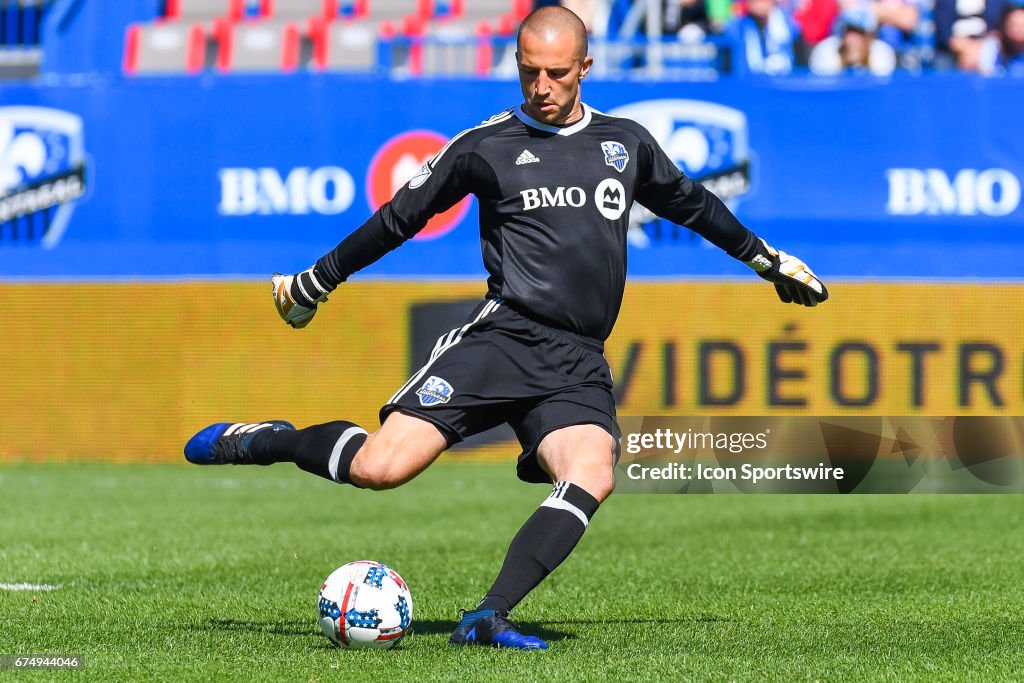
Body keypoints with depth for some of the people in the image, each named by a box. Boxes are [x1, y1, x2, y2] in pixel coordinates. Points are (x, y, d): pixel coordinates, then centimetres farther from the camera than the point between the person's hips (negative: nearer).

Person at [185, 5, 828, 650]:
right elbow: (399, 218, 14)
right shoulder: (485, 147, 6)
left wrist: (770, 259, 41)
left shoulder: (626, 142, 16)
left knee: (593, 477, -28)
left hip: (579, 367, 3)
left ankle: (486, 619, -29)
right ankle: (265, 440, 10)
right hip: (502, 337, -3)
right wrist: (314, 283, 18)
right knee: (379, 469, -18)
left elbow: (693, 205, 33)